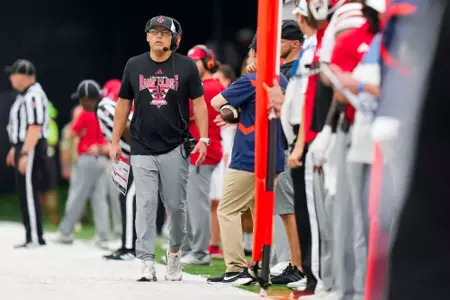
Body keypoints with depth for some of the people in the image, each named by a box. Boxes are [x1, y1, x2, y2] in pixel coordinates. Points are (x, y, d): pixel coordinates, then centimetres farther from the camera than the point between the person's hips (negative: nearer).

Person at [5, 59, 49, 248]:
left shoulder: (33, 96, -18)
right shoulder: (24, 95, 15)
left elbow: (35, 128, -24)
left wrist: (24, 154, -27)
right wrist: (14, 149, 26)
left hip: (31, 149, -11)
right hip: (24, 147, 11)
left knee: (29, 192, -8)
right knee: (24, 192, 13)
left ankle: (35, 238, -6)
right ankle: (33, 236, 18)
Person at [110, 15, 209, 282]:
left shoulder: (186, 67, 1)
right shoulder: (134, 66, 6)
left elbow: (198, 103, 3)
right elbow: (124, 104, 12)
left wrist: (203, 139, -7)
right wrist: (116, 142, 10)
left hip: (175, 149, -1)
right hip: (142, 150, 1)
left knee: (176, 205, 2)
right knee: (146, 206, -4)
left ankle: (174, 251, 26)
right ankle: (148, 264, -5)